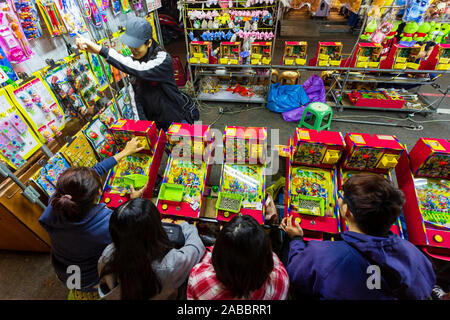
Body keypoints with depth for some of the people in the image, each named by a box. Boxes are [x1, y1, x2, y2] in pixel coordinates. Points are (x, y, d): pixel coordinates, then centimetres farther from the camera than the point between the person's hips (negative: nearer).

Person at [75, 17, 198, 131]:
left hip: (180, 118, -5)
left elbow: (140, 70, -43)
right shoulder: (133, 60, -1)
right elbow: (138, 95, 6)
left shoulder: (163, 59, -22)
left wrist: (101, 50, -44)